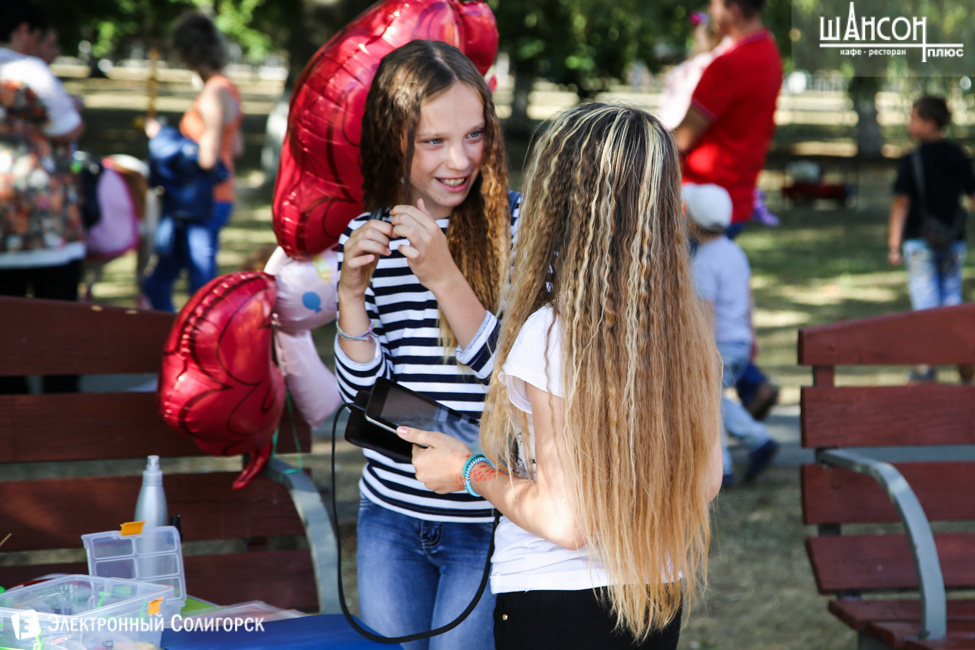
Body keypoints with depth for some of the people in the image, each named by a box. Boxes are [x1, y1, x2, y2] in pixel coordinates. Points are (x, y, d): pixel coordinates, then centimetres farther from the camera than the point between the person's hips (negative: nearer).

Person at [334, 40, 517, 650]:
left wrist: (444, 277, -24)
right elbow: (362, 392, 1)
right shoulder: (368, 236, 2)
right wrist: (353, 291, -15)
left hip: (490, 526, -4)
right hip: (390, 516, 4)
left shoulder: (517, 226, -11)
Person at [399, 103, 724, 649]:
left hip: (556, 603, -6)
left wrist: (469, 472, -6)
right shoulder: (688, 324, -3)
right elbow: (707, 480, 5)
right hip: (660, 600, 6)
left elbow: (564, 519, -21)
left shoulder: (550, 335, -21)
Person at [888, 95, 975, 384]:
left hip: (919, 240, -4)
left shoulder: (912, 160, -9)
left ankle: (927, 364, 0)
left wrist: (894, 244, -12)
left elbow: (901, 203, -12)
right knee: (951, 296, 13)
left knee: (925, 300, 1)